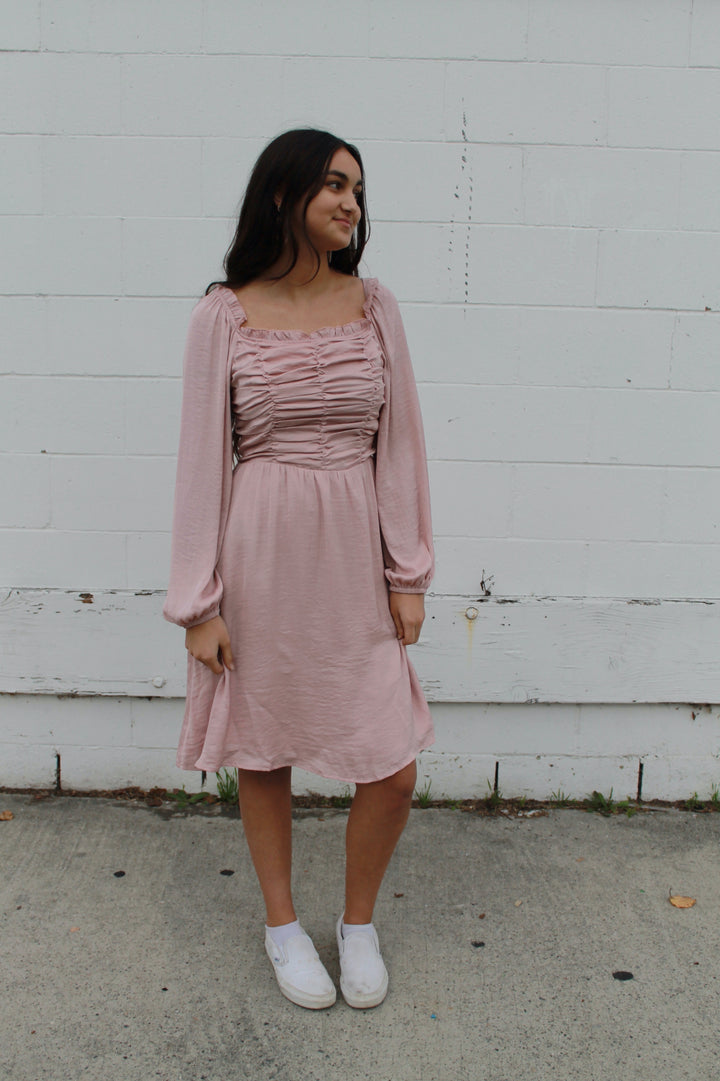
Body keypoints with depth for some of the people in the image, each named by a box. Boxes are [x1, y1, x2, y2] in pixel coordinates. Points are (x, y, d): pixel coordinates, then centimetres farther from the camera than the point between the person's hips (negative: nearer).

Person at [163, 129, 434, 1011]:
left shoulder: (373, 306, 5)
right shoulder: (224, 315, -3)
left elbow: (398, 442, 5)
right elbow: (203, 455, -3)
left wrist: (409, 575, 2)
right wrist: (201, 602, -5)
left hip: (354, 554, 2)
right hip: (262, 551, -2)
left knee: (393, 769, 2)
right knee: (262, 749, 13)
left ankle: (359, 922, 30)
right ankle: (281, 923, 38)